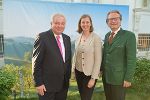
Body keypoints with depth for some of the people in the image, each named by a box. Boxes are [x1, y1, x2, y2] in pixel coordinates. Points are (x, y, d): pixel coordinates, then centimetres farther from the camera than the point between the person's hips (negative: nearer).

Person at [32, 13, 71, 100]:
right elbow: (36, 62, -12)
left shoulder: (67, 38, 8)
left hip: (64, 84, 6)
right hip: (47, 84, -5)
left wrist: (68, 77, 12)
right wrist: (38, 83, -13)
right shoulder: (43, 37, -11)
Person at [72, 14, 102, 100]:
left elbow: (98, 59, -14)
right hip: (78, 72, 5)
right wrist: (73, 69, 8)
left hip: (89, 73, -5)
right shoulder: (78, 37, 2)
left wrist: (93, 78, -16)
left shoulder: (96, 38, -14)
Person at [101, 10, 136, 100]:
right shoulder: (107, 35, 8)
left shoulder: (129, 35, -13)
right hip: (106, 76, 6)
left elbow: (131, 59, -16)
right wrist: (101, 69, 9)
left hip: (119, 77, -6)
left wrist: (128, 78, -17)